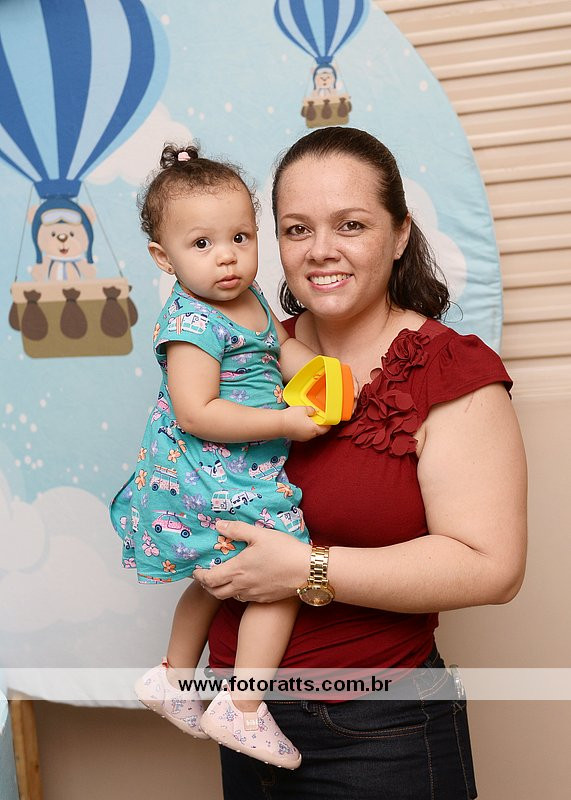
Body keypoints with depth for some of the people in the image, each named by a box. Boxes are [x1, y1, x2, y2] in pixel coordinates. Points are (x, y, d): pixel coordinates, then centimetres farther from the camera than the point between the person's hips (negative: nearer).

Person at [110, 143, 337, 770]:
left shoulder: (251, 298, 6)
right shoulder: (191, 324, -22)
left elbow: (283, 346, 19)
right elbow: (195, 414, -28)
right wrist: (285, 421, -27)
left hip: (247, 471, 10)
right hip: (211, 477, -10)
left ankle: (172, 678, 43)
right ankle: (241, 710, 2)